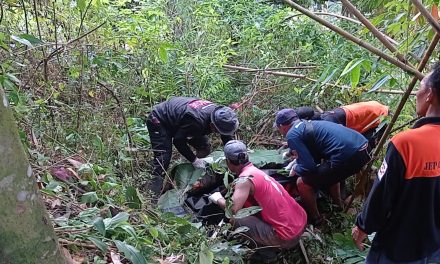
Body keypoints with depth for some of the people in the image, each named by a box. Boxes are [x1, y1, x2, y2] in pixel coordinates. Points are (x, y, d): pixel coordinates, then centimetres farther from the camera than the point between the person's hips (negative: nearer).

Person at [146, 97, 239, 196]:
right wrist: (194, 160, -22)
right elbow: (178, 141, -30)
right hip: (158, 120, -8)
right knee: (163, 157, -20)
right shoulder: (196, 122, -43)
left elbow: (228, 138, -5)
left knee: (205, 147, -2)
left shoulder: (218, 112, -20)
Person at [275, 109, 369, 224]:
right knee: (330, 172, 38)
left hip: (347, 156, -9)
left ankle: (315, 219, 23)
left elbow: (309, 167, -5)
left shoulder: (292, 134, -2)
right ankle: (338, 207, 49)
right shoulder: (309, 124, 24)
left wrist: (296, 169, 14)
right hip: (362, 147, 9)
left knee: (302, 183, 5)